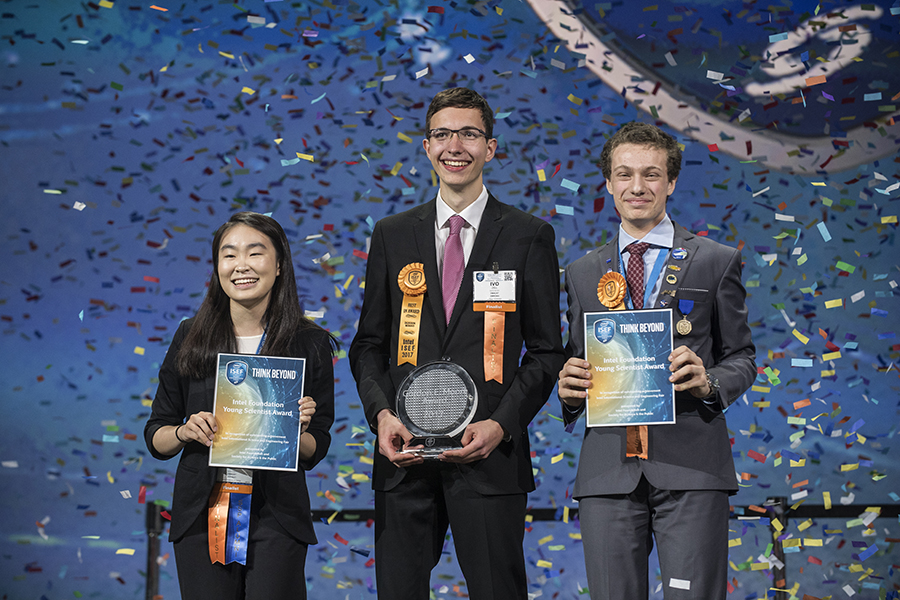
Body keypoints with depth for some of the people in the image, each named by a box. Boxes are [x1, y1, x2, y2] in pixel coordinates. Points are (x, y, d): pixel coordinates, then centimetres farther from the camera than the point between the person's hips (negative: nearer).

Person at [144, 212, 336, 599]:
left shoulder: (310, 344, 1)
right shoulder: (191, 338, 3)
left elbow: (316, 451, 5)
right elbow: (155, 437, 7)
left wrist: (297, 432, -16)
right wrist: (185, 431, -13)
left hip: (277, 513, -1)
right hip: (202, 510, 1)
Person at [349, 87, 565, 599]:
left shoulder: (529, 237, 4)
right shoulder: (392, 236, 12)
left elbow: (546, 351, 3)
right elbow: (369, 343, 13)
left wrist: (501, 424, -11)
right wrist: (381, 413, -5)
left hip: (489, 453, -2)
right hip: (405, 458, 2)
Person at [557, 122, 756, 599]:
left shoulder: (717, 262, 9)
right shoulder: (582, 273, 17)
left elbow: (742, 357, 10)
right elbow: (576, 362, 18)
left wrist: (709, 382, -12)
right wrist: (569, 388, -5)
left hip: (690, 471, -2)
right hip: (607, 469, 2)